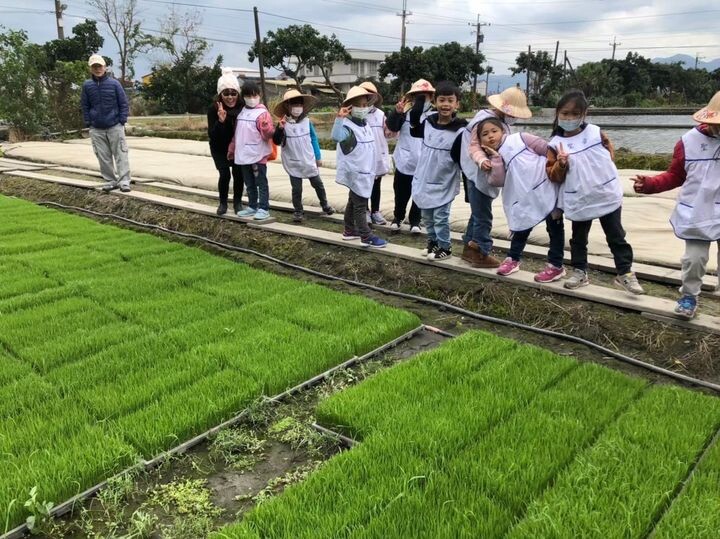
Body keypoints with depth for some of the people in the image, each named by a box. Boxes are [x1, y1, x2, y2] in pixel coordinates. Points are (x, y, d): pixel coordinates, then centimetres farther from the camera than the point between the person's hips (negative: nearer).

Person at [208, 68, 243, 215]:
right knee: (224, 174, -9)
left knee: (238, 173, -2)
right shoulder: (213, 109, -22)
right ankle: (223, 203, 12)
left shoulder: (242, 107, -22)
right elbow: (211, 135, -24)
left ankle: (237, 202, 19)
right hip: (219, 148, -1)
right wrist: (221, 121, -39)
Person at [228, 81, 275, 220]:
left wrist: (267, 129, -39)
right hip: (243, 155, 7)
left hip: (258, 156, -7)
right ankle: (252, 206, 27)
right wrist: (232, 149, 22)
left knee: (261, 183, -1)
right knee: (249, 184, 16)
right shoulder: (241, 112, 12)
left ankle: (264, 209, 4)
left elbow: (269, 134, -18)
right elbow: (236, 133, 19)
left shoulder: (262, 113, -10)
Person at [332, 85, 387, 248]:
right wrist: (340, 118, -51)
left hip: (365, 172, 9)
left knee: (353, 202, 19)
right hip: (355, 173, -9)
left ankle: (349, 231, 30)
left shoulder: (365, 125, 11)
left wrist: (372, 171, 24)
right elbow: (336, 137, -39)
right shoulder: (347, 126, -17)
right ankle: (367, 237, -1)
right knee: (360, 205, -5)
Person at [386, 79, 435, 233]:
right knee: (401, 193, 13)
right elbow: (392, 127, -11)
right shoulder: (405, 111, -2)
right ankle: (398, 217, 30)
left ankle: (415, 221, 22)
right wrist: (396, 112, -28)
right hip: (404, 161, 1)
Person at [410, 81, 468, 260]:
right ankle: (433, 242, 36)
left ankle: (445, 248, 19)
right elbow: (414, 131, 21)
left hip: (443, 184, -6)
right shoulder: (428, 122, -1)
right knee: (427, 216, 18)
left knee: (440, 217, 3)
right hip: (424, 181, 6)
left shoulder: (459, 131, -16)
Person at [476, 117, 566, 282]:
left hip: (548, 188, -4)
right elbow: (498, 182, -9)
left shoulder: (520, 138, -3)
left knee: (555, 228, 3)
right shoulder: (495, 158, 9)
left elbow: (549, 150, -2)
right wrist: (496, 158, -11)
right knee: (521, 228, 15)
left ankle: (556, 266, 14)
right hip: (526, 199, 5)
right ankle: (513, 259, 35)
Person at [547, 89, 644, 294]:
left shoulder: (595, 132, -2)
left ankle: (625, 273, 17)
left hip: (607, 195, 1)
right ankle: (579, 272, 28)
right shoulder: (556, 144, -6)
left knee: (616, 236, 7)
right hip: (579, 200, 0)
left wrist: (605, 169, 6)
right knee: (579, 238, 14)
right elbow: (554, 176, -6)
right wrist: (560, 164, -24)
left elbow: (610, 151, 15)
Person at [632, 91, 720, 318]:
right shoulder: (689, 141, -3)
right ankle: (688, 296, 21)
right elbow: (674, 177, 2)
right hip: (696, 213, 0)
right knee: (694, 258, 4)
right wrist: (649, 184, -12)